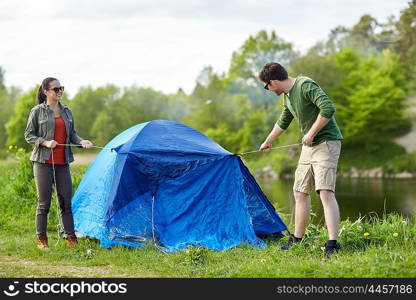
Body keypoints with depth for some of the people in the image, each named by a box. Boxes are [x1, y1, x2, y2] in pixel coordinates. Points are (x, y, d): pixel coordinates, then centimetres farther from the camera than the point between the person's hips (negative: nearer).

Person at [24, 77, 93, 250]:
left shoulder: (66, 111, 12)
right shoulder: (38, 111, -3)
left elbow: (71, 134, 17)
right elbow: (28, 135, -1)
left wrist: (81, 141, -3)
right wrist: (45, 142, -17)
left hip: (63, 163, 4)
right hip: (43, 162, -4)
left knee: (66, 202, 5)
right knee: (44, 203, 0)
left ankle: (71, 238, 11)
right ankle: (41, 240, 10)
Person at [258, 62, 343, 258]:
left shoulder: (306, 86, -18)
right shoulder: (287, 95, 12)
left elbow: (328, 108, -30)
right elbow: (283, 122, 29)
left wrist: (311, 133, -22)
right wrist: (268, 142, 40)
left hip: (326, 142, -9)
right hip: (308, 147, 10)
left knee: (325, 192, -19)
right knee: (300, 192, 12)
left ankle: (333, 244, -23)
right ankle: (296, 239, 22)